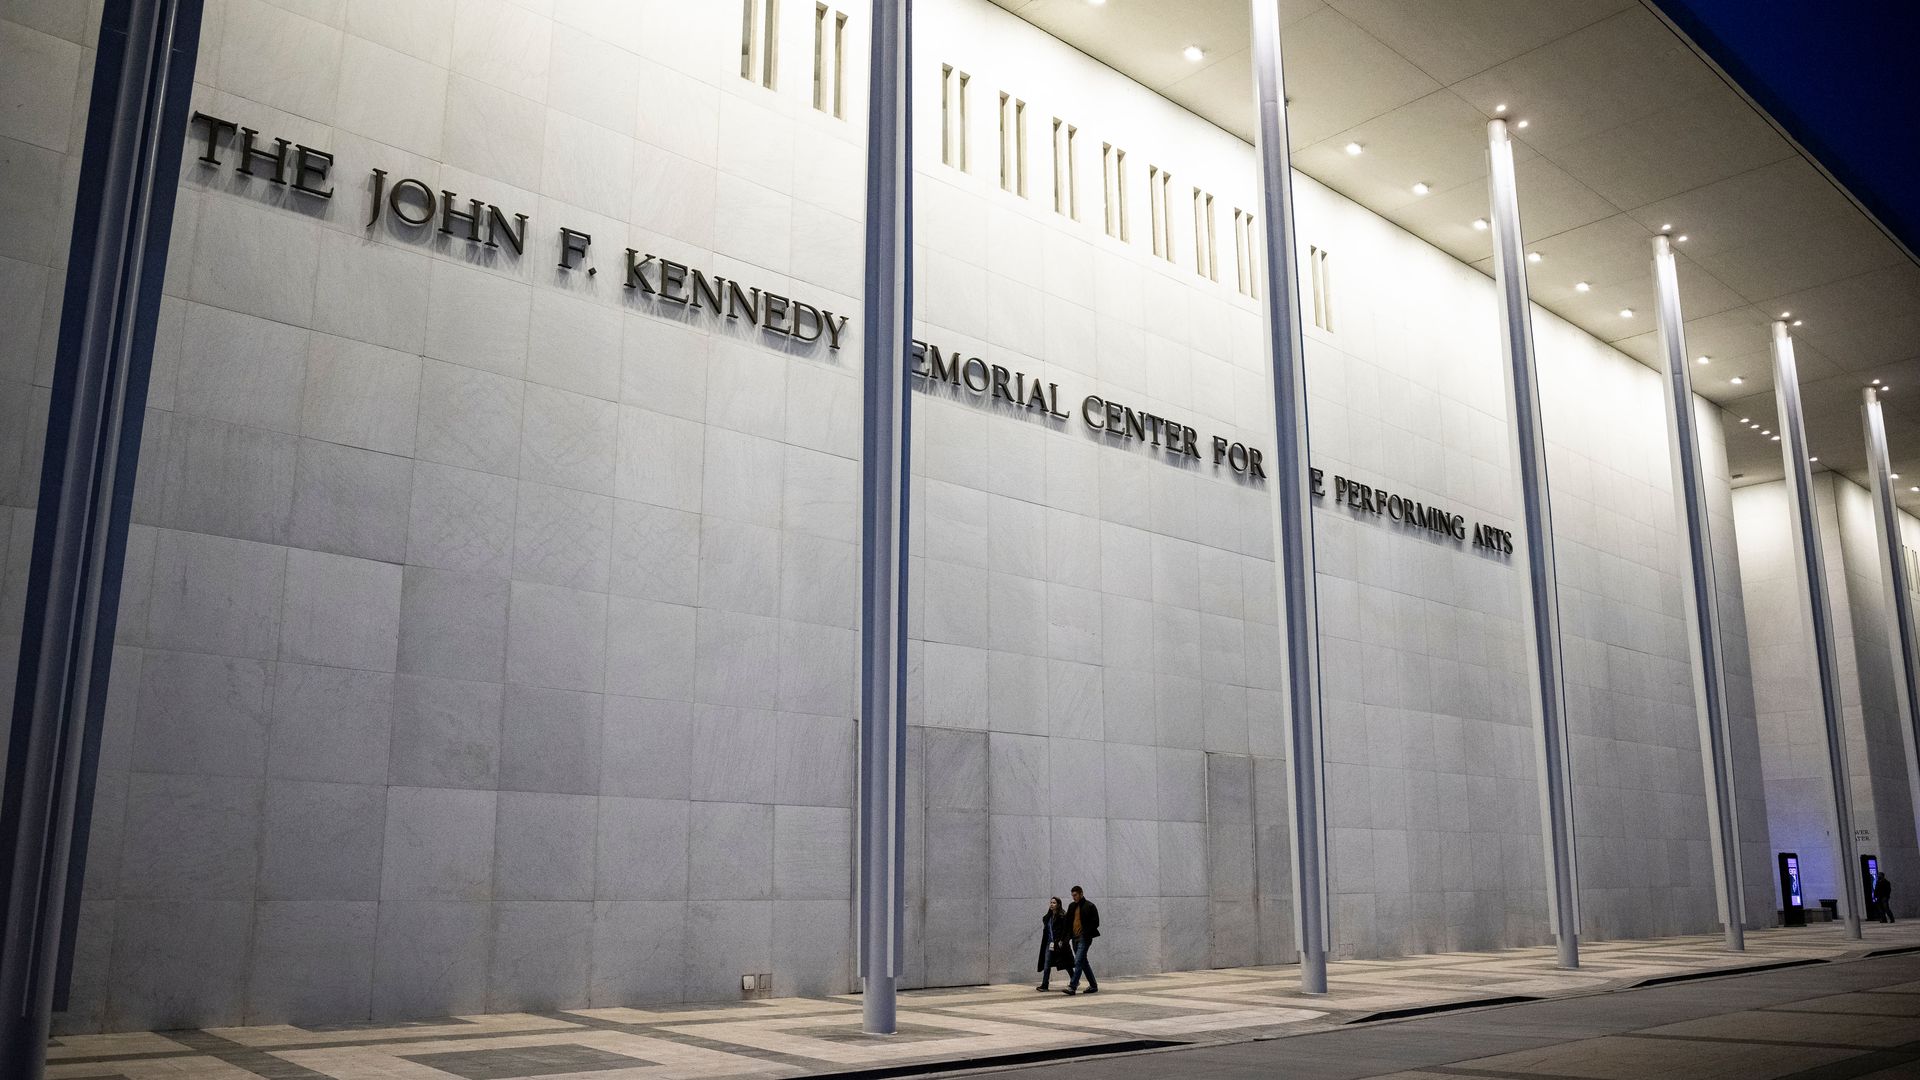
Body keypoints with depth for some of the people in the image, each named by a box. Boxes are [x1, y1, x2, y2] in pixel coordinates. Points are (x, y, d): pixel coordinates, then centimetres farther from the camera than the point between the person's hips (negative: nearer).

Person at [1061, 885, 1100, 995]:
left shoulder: (1089, 906, -5)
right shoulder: (1071, 906, 14)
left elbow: (1095, 923, -8)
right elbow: (1068, 922, 19)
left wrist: (1086, 934, -15)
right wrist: (1068, 936, 6)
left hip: (1084, 938, -8)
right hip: (1075, 938, 8)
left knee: (1078, 962, -15)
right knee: (1083, 962, 12)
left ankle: (1072, 987, -19)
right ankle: (1093, 985, 22)